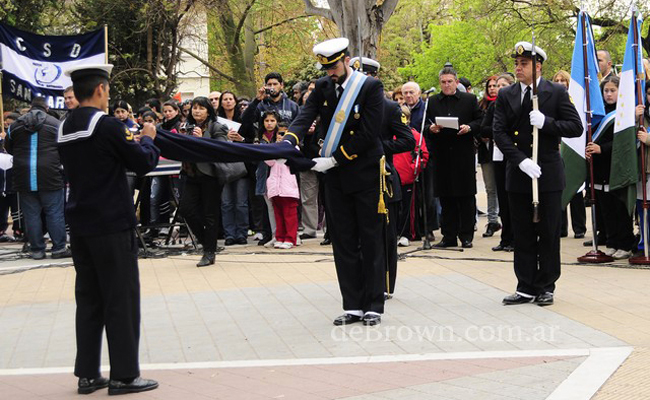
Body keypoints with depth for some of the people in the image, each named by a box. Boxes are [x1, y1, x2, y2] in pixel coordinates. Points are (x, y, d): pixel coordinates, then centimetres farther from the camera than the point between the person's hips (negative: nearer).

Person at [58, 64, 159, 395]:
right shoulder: (107, 125, -15)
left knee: (89, 299, 13)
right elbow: (144, 163, -10)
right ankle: (124, 376, 4)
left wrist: (132, 142, 19)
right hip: (112, 225, -7)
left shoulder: (65, 128, 8)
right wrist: (148, 139, 9)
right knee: (121, 300, 0)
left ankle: (88, 374, 17)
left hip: (80, 226, 7)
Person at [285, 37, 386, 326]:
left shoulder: (371, 87, -10)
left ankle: (373, 306, 10)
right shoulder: (323, 87, 5)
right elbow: (305, 117, -8)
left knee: (371, 242, 3)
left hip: (365, 174, -5)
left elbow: (367, 133, -16)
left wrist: (334, 159, -18)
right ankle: (353, 306, 14)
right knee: (343, 242, 7)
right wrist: (288, 143, -28)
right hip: (335, 177, 5)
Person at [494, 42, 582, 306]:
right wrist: (521, 160, -15)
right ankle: (526, 288, 15)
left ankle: (546, 287, 15)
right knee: (522, 235, 7)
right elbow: (499, 133, -2)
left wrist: (546, 122, -19)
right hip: (518, 175, 2)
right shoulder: (505, 96, 4)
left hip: (548, 174, -2)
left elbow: (576, 127, -4)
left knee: (549, 233, 4)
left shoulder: (557, 93, -1)